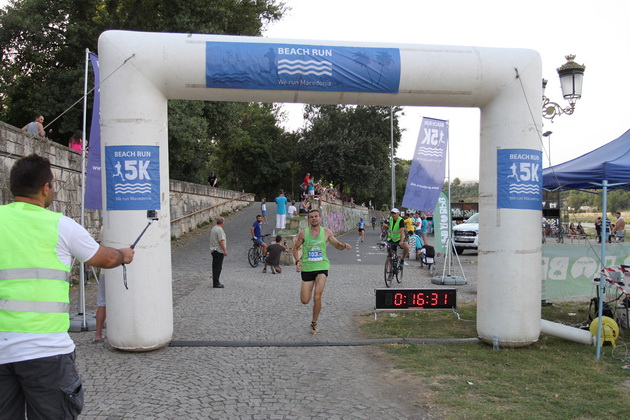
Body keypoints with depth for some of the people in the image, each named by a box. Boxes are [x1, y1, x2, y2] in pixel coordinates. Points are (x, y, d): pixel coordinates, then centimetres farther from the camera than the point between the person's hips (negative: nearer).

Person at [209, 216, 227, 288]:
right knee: (218, 267, -8)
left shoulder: (213, 229, 14)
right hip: (219, 250, -10)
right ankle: (216, 283, -8)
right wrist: (225, 250, -17)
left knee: (215, 267, 12)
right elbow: (221, 241, -21)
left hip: (213, 250, 10)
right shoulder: (220, 229, -16)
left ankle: (215, 282, 17)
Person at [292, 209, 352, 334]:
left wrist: (344, 246, -10)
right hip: (307, 268, 1)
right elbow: (295, 248, 9)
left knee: (317, 296, -17)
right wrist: (297, 261, -9)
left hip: (322, 267, 0)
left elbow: (337, 245, 13)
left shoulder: (326, 232, 2)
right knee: (305, 301, 1)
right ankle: (304, 290, 40)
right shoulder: (303, 233, -1)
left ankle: (314, 324, 3)